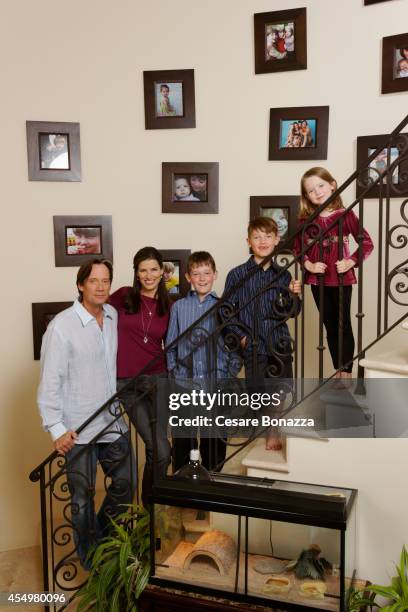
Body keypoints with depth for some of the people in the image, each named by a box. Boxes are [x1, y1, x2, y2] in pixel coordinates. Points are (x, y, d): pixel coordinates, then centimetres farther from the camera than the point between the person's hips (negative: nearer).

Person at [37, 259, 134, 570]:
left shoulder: (113, 315, 2)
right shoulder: (62, 325, -16)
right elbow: (50, 381, -15)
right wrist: (56, 428, -18)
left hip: (113, 421, 6)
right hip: (78, 429, -6)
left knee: (125, 484, 18)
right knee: (83, 498, 9)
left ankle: (104, 536, 43)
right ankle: (90, 556, 32)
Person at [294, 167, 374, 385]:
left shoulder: (345, 215, -7)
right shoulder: (306, 219, 1)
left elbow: (367, 243, -5)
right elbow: (298, 247, 5)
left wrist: (350, 262, -15)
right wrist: (308, 265, -11)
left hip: (341, 279, -3)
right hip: (318, 280, 3)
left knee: (344, 325, 4)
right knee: (330, 326, 12)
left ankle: (346, 371, 13)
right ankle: (338, 370, 23)